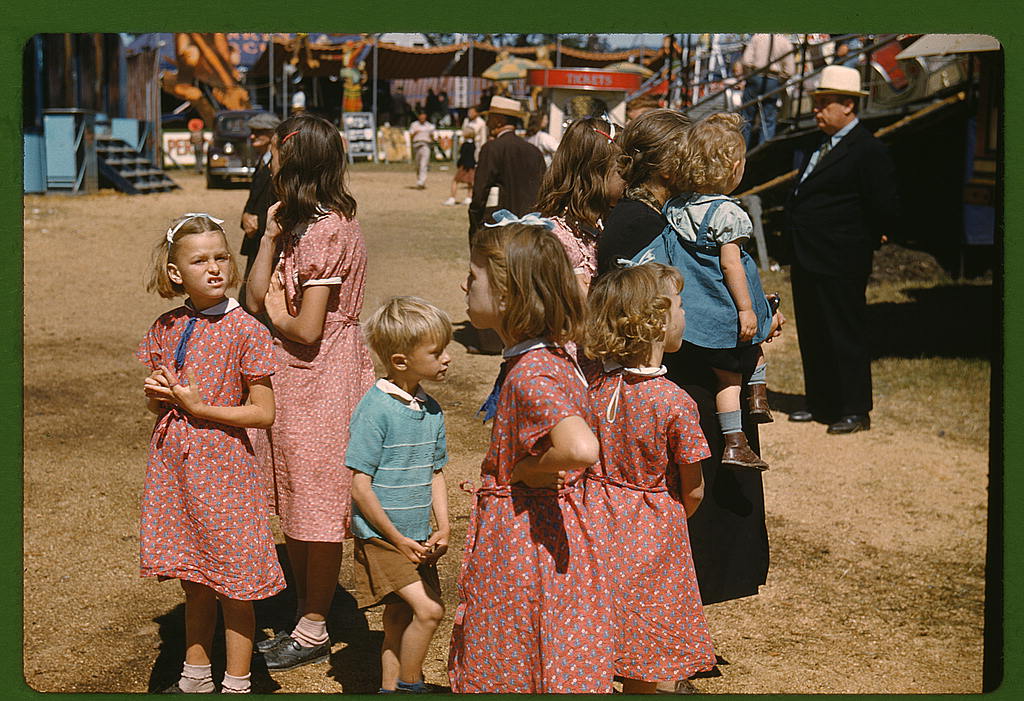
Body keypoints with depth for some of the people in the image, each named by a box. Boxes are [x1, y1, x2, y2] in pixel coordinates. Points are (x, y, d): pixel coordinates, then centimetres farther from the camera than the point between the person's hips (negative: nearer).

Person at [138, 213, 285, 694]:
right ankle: (196, 677, 33)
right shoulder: (166, 328, 4)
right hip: (174, 466, 5)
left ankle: (236, 685, 17)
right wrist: (156, 393, -8)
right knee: (194, 583, 18)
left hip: (223, 470, -5)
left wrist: (199, 407, -17)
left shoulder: (245, 330, -11)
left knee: (233, 587, 4)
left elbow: (263, 413, -12)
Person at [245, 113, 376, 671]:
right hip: (295, 379, 10)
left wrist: (276, 317, -3)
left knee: (317, 510, 2)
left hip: (319, 380, -10)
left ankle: (313, 630, 14)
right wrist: (271, 235, 2)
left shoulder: (324, 231, -20)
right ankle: (303, 619, 28)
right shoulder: (303, 224, 11)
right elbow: (256, 295, 8)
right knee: (296, 508, 17)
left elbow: (307, 328, -23)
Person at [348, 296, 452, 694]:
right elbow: (360, 486, -16)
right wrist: (398, 539, -14)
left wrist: (443, 528, 3)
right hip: (381, 538, -7)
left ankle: (390, 687, 28)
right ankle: (409, 686, 1)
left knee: (400, 621, 14)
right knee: (428, 609, -15)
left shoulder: (431, 410, 6)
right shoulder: (375, 409, -17)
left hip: (417, 541, 7)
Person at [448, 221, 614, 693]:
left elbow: (581, 448, -41)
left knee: (516, 672, 5)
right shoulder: (554, 358, 4)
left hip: (524, 538, -9)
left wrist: (526, 471, -23)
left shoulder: (528, 375, -24)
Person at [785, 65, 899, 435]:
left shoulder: (868, 151, -14)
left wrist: (862, 241, -3)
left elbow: (886, 209, -15)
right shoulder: (824, 146, 14)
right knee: (812, 335, 15)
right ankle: (820, 403, 27)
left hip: (840, 266, -9)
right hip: (807, 262, 9)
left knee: (845, 336, -2)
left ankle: (855, 411, 6)